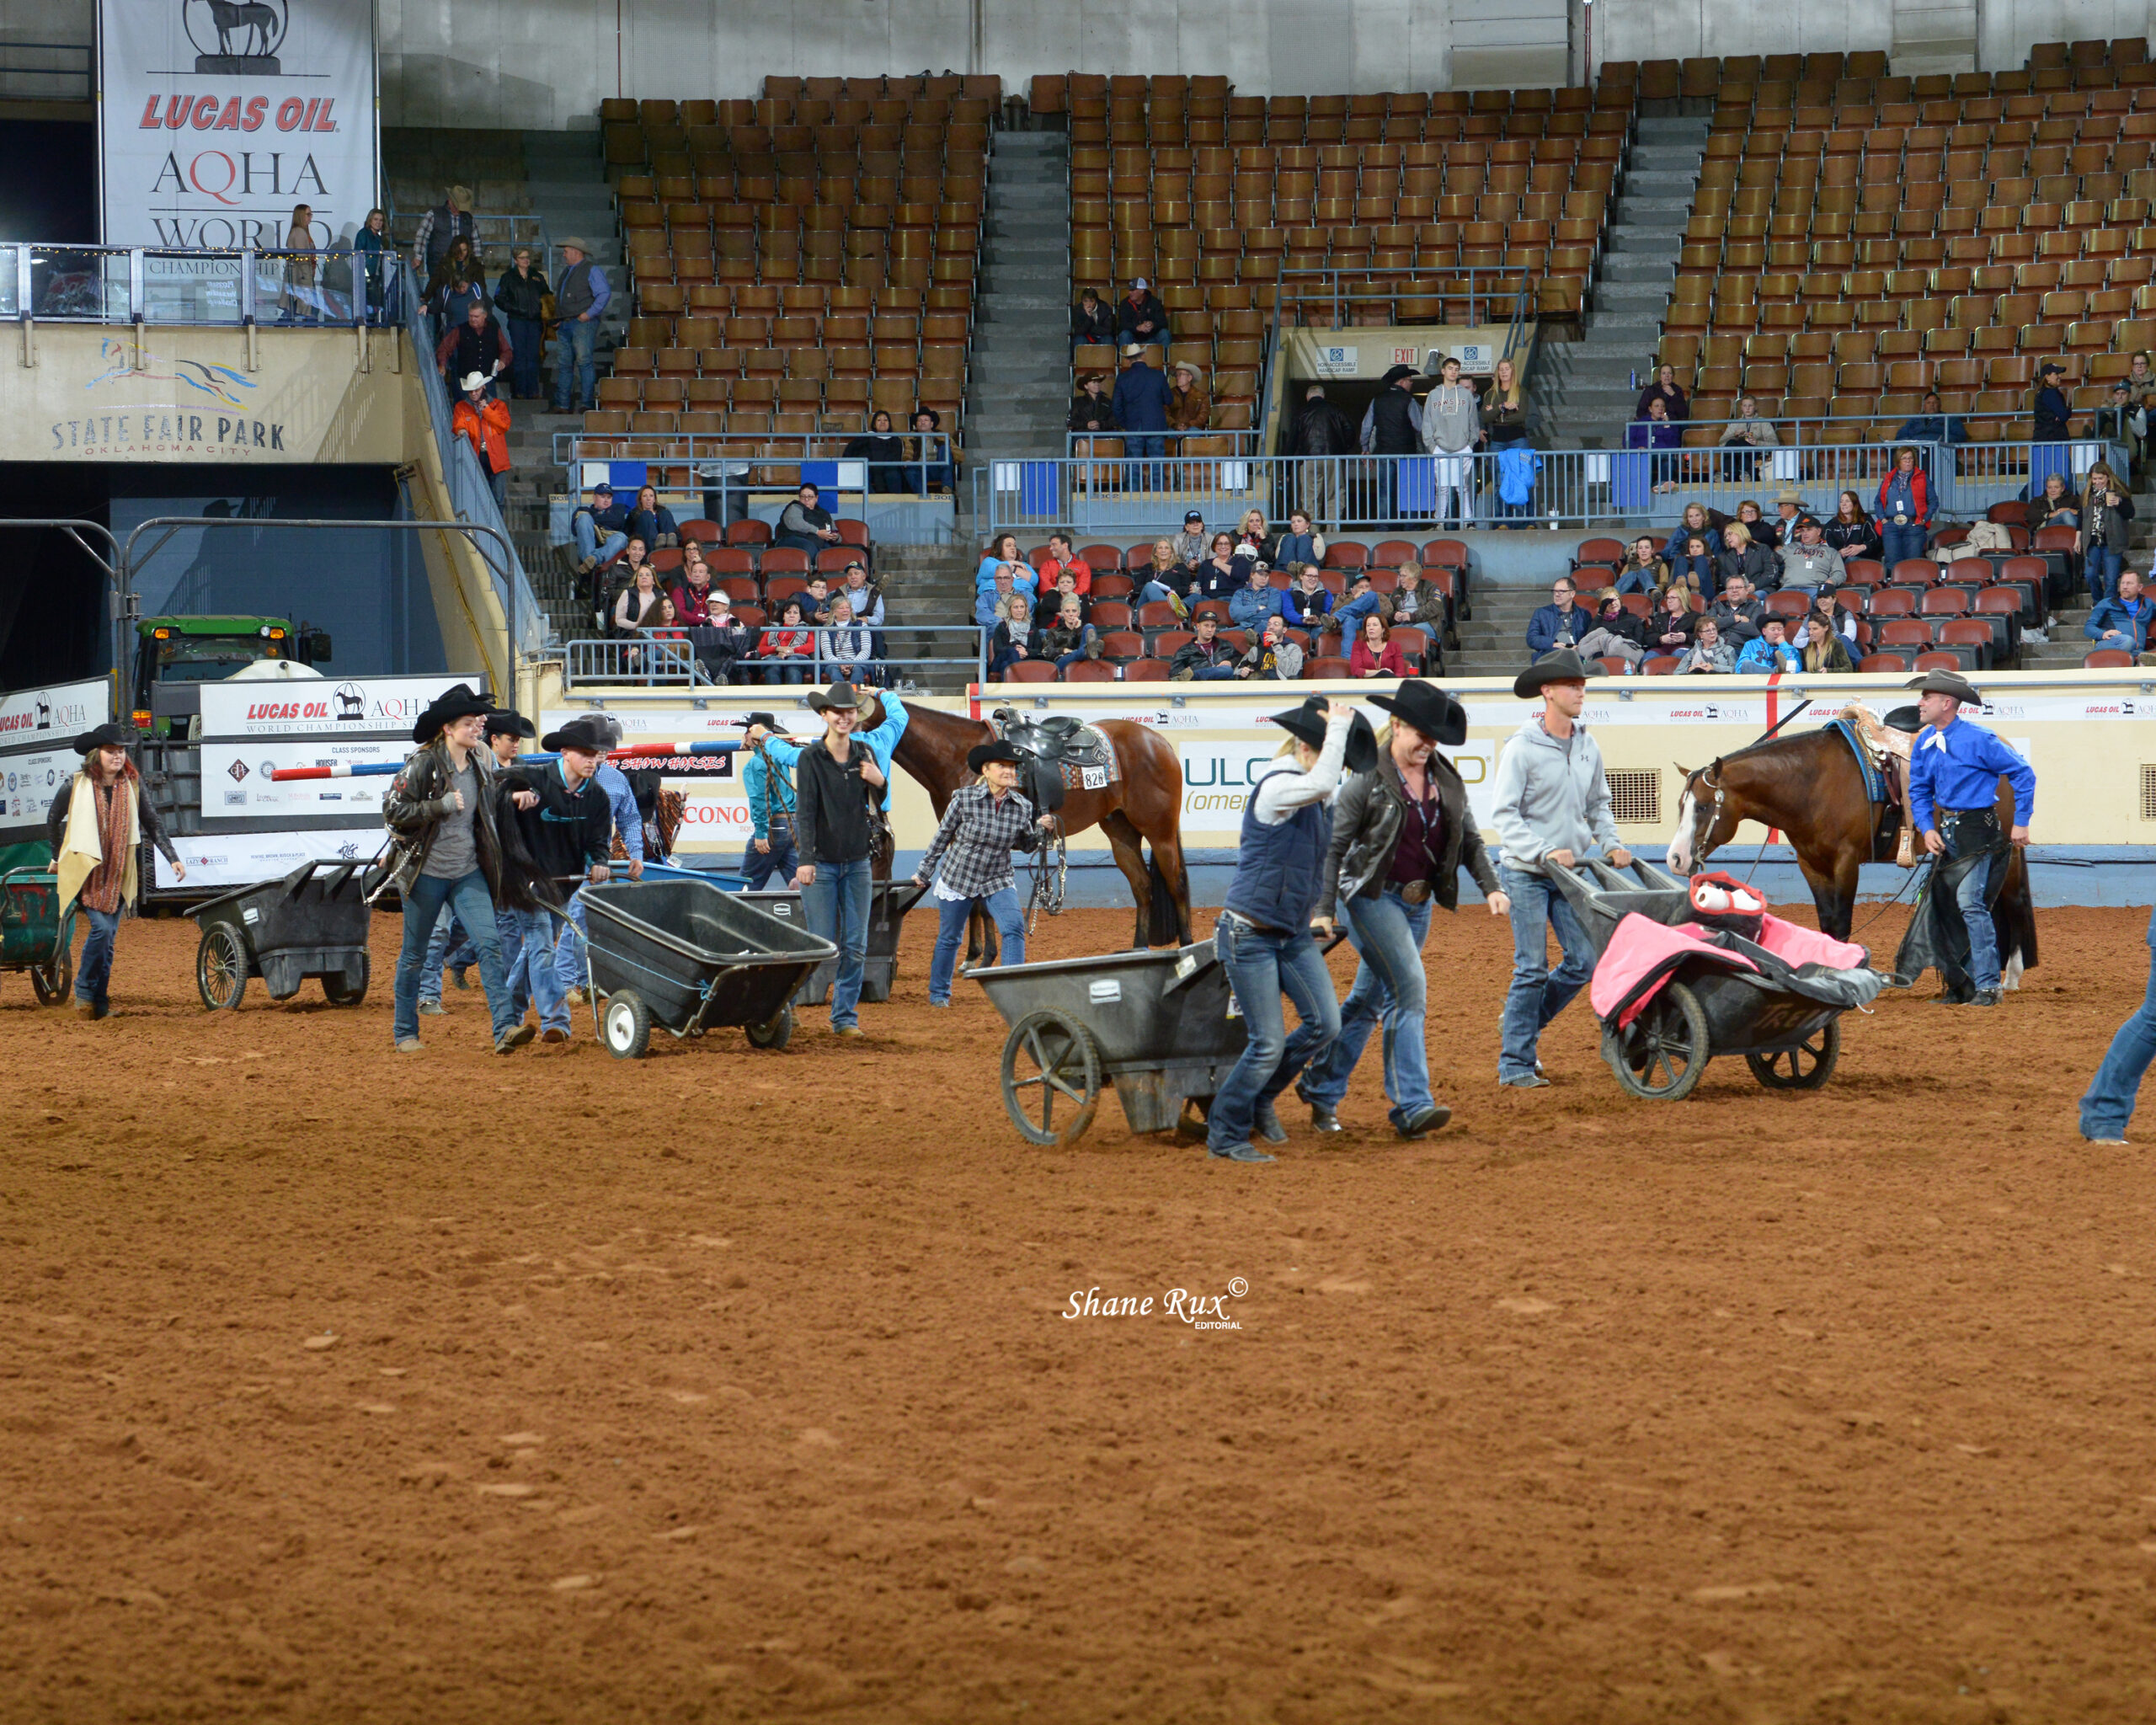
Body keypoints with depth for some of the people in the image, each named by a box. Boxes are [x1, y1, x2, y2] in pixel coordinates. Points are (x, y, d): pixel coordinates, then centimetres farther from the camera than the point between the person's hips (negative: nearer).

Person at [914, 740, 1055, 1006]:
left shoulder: (1022, 807, -8)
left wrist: (1042, 830, -13)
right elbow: (942, 836, -3)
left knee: (1014, 927, -20)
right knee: (949, 938, 11)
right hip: (957, 876, -2)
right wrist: (924, 872, 5)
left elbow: (1026, 844, 8)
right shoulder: (964, 799, -15)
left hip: (997, 881, 2)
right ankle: (938, 993, 32)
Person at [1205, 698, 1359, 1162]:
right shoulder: (1276, 789, -20)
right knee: (1268, 1044, -7)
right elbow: (1322, 783, -40)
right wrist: (1338, 726, -28)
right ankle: (1224, 1136, 10)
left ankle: (1261, 1098, 22)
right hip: (1250, 935, -8)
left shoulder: (1319, 802, 8)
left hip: (1294, 934, 8)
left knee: (1325, 1024, 0)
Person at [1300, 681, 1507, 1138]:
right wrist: (1324, 911, -16)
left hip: (1419, 901, 7)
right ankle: (1412, 1106, -17)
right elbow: (1335, 846, -10)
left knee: (1368, 999, 13)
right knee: (1409, 989, -17)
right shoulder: (1367, 778, -11)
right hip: (1371, 896, -6)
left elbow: (1470, 840, 10)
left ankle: (1321, 1089, 27)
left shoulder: (1445, 778, 6)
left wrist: (1491, 887, -6)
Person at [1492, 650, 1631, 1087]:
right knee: (1532, 969, -6)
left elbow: (1598, 805, 19)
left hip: (1570, 872, 6)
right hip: (1527, 874, -6)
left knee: (1583, 962, 3)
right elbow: (1505, 814, -14)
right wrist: (1546, 851, -24)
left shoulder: (1588, 747, 7)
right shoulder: (1523, 748, -11)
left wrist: (1611, 845, 3)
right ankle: (1515, 1064, 1)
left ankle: (1527, 1026, 24)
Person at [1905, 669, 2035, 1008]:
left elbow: (2023, 774, -9)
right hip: (1946, 829, 8)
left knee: (1970, 902, -17)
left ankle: (1988, 985, -14)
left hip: (1976, 828, -8)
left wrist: (2021, 823, -10)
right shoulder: (1924, 744, 5)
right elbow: (1919, 791, 14)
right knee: (1944, 904, 10)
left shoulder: (1978, 740, -15)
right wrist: (1927, 829, -2)